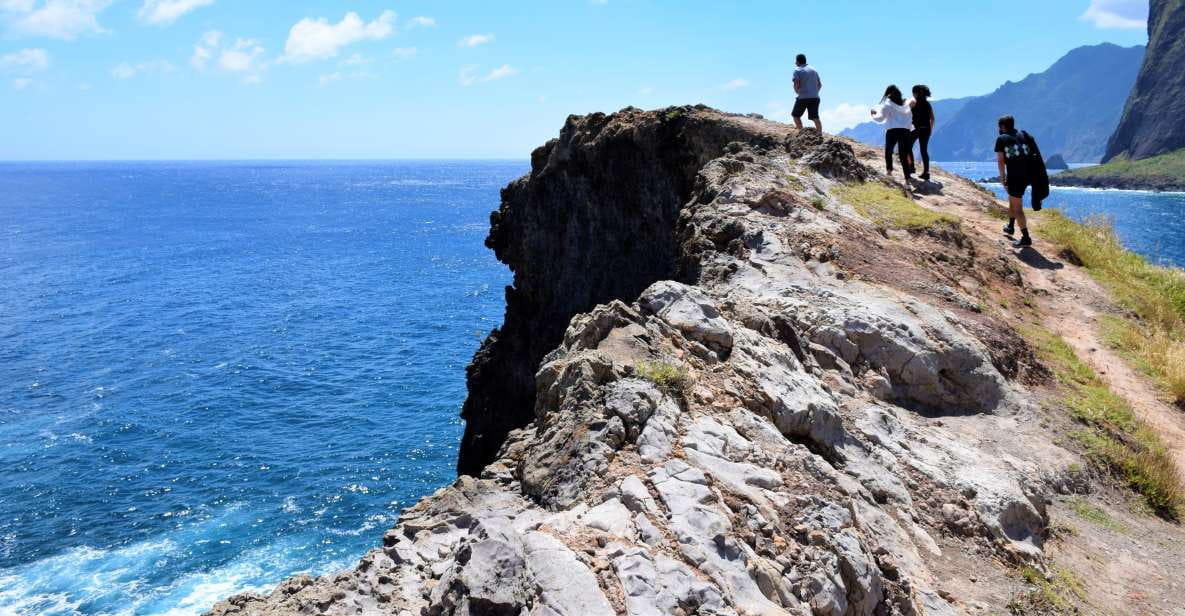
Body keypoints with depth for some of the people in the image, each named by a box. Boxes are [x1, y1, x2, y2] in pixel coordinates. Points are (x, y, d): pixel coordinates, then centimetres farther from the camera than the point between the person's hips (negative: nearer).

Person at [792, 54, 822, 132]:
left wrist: (797, 92, 7)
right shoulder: (813, 70, 17)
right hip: (815, 97, 5)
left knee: (796, 115, 13)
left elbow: (796, 85, -12)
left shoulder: (797, 71, -3)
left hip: (803, 97, -5)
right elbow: (820, 85, 17)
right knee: (815, 117, 0)